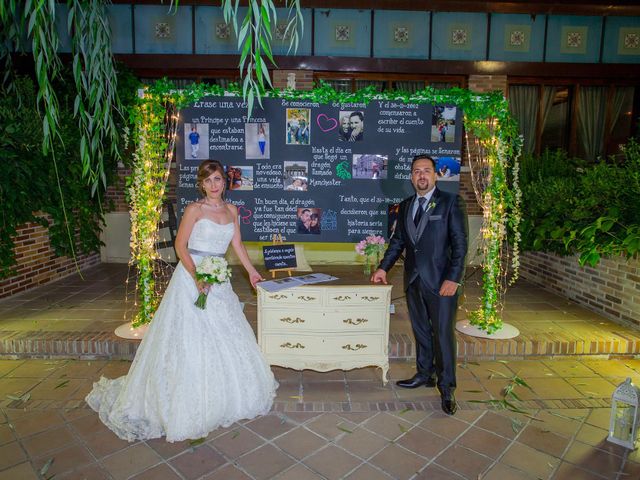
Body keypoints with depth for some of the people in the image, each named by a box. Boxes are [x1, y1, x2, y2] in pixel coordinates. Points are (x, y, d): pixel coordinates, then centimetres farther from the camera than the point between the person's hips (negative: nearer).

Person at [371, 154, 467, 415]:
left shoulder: (450, 202, -5)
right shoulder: (405, 206, 11)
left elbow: (460, 243, -9)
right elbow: (398, 240, 16)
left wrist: (453, 278, -15)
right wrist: (383, 267, 8)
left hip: (441, 281, -5)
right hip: (414, 280, 5)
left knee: (443, 333, 0)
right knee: (421, 331, 15)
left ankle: (447, 388, 14)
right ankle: (425, 374, 32)